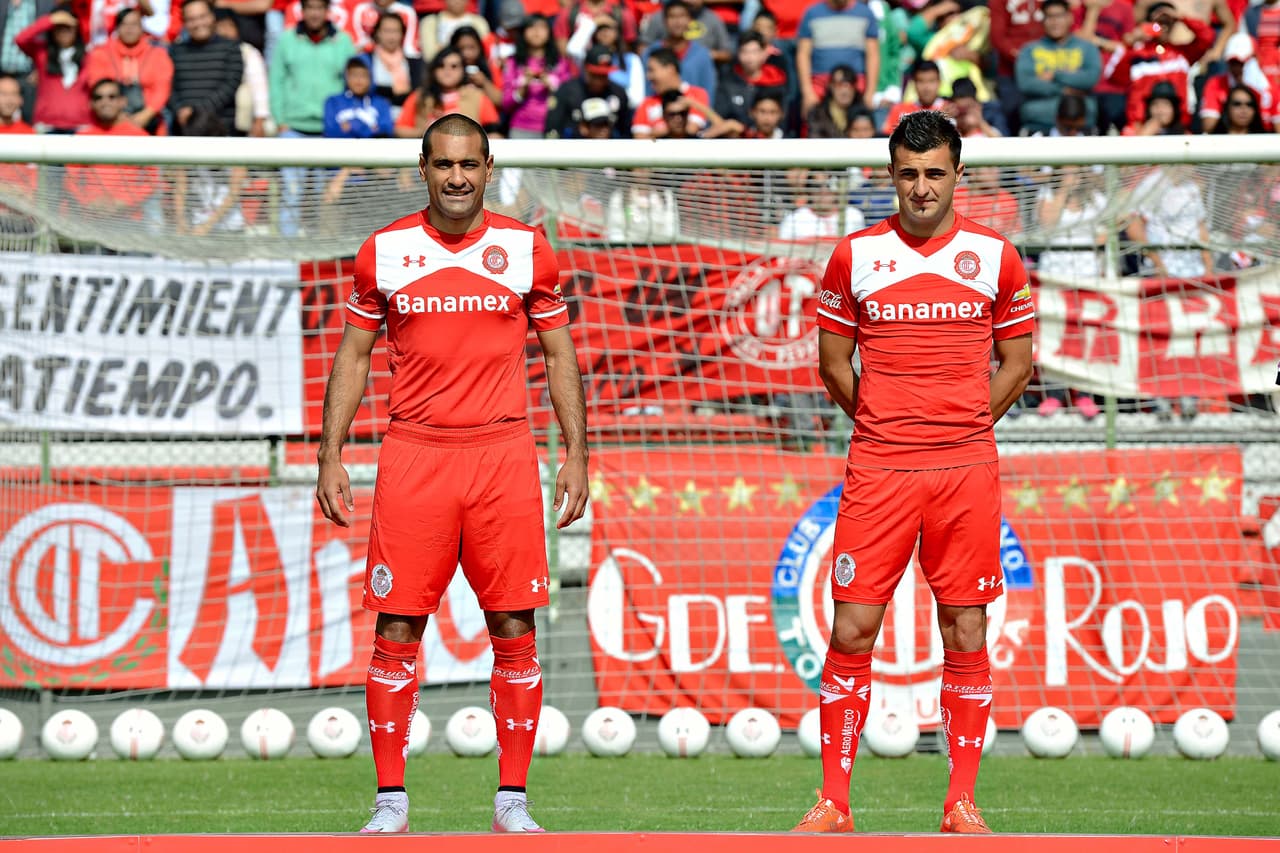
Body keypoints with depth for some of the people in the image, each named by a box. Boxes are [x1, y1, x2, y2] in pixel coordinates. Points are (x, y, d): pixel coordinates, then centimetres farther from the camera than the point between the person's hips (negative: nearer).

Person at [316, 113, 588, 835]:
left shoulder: (528, 251, 5)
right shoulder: (383, 252, 5)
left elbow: (559, 356, 11)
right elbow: (354, 356, 11)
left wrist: (578, 456, 4)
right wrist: (331, 457, 4)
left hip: (504, 453, 0)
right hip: (413, 454, 0)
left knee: (515, 631, -1)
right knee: (397, 630, -3)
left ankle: (512, 802, 6)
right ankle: (392, 803, 4)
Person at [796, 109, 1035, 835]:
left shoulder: (995, 256, 3)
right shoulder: (856, 255, 3)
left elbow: (1015, 363, 11)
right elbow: (833, 362, 12)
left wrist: (963, 428, 6)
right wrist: (883, 424, 11)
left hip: (967, 468, 0)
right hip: (877, 470, 0)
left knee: (966, 634, 1)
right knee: (851, 631, -4)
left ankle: (962, 802, 8)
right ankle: (835, 802, 2)